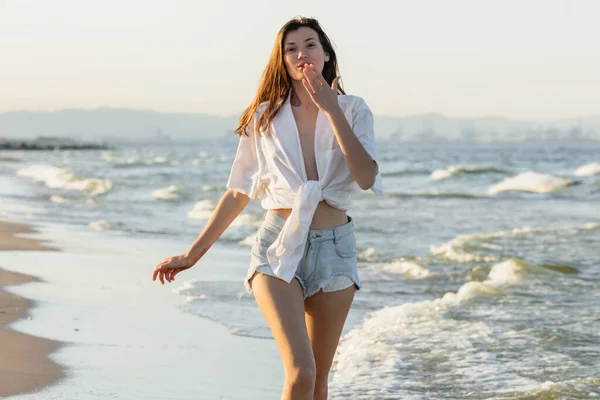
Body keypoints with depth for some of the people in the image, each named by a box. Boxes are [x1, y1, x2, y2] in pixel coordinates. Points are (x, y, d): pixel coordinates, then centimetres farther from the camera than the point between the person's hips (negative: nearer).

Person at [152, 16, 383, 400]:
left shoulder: (353, 110, 2)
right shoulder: (265, 117, 4)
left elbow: (367, 179, -14)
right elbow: (238, 193, 11)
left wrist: (331, 110, -16)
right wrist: (193, 253, 10)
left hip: (334, 248, 1)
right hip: (279, 248, -1)